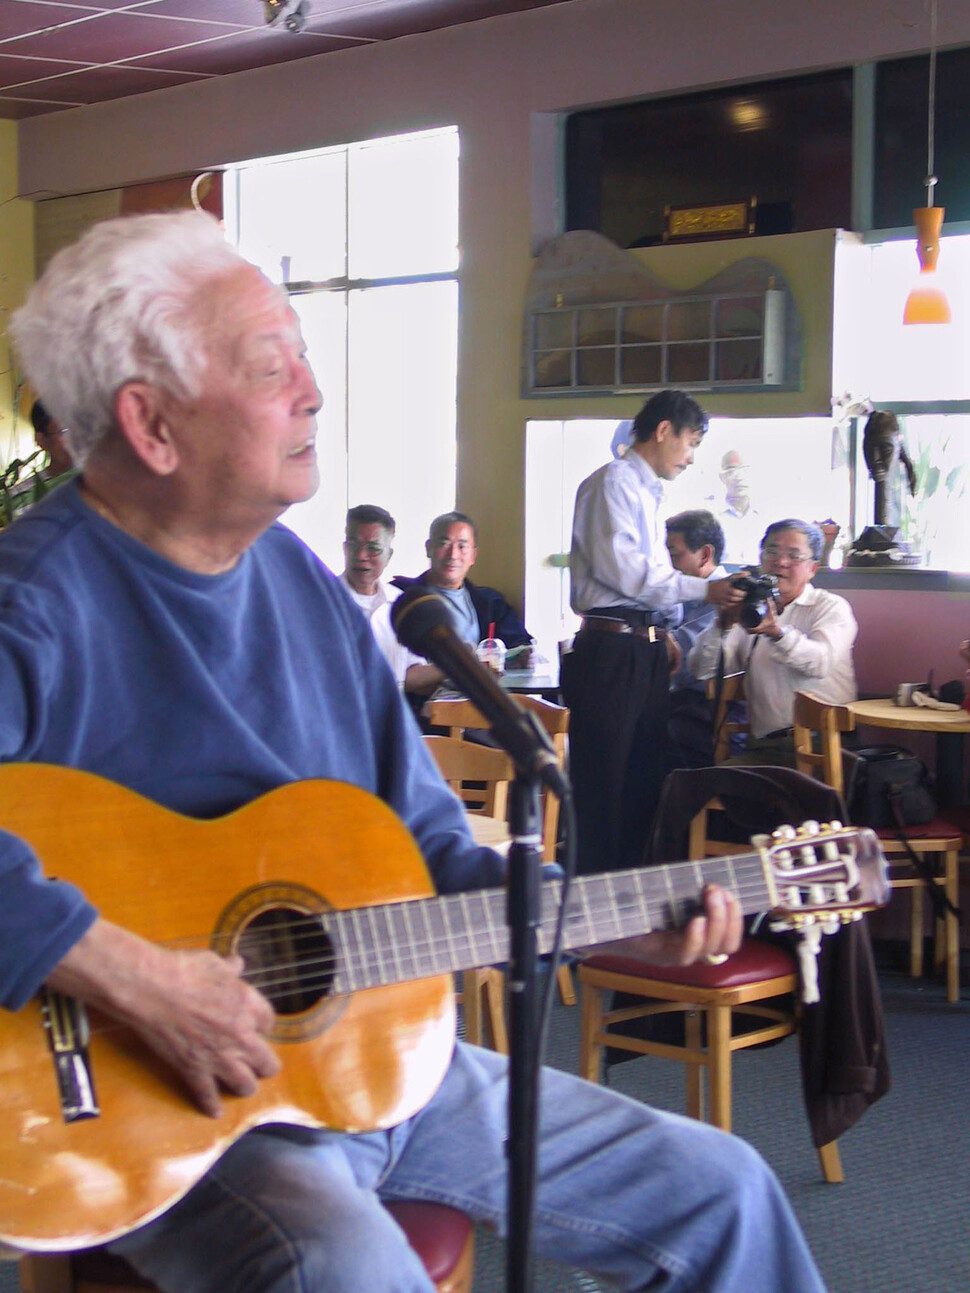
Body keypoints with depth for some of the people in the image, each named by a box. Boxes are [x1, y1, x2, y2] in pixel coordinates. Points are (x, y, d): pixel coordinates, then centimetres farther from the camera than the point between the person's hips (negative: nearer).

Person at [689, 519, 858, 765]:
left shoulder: (832, 607, 10)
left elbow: (820, 662, -13)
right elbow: (702, 670, 8)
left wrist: (777, 631, -31)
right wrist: (723, 624, -10)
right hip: (765, 745, 3)